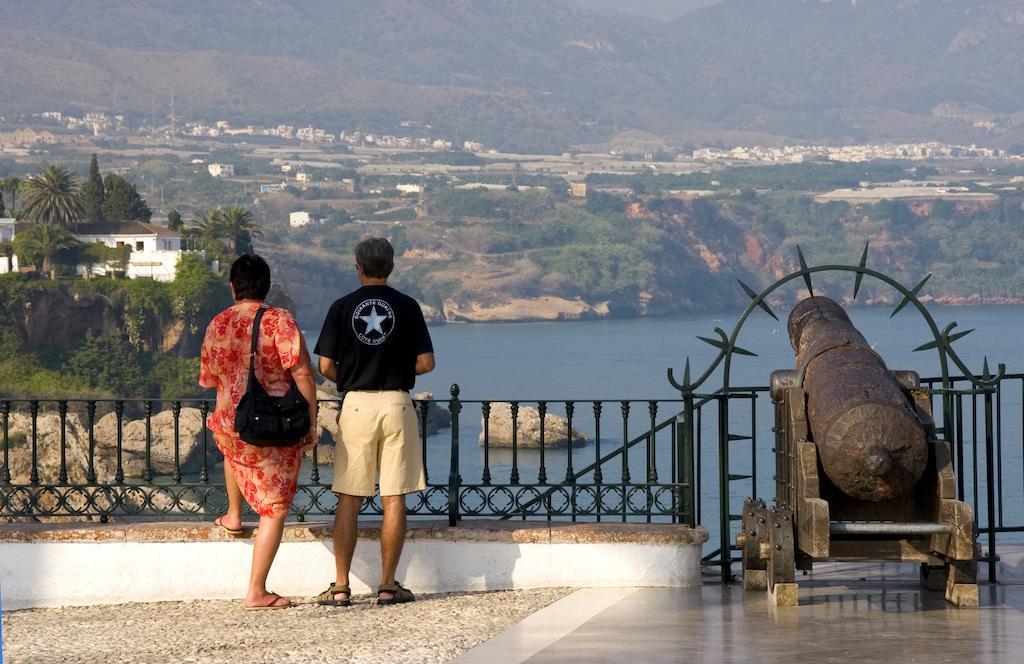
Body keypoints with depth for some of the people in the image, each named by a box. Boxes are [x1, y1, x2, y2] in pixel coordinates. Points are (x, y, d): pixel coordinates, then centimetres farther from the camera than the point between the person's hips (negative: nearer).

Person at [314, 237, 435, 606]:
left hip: (356, 405, 0)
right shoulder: (407, 307, 1)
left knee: (349, 501, 4)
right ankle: (388, 586, 3)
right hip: (397, 405, 0)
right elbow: (426, 363, -1)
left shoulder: (342, 307, 0)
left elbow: (325, 367, -2)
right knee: (393, 500, 3)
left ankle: (341, 587, 2)